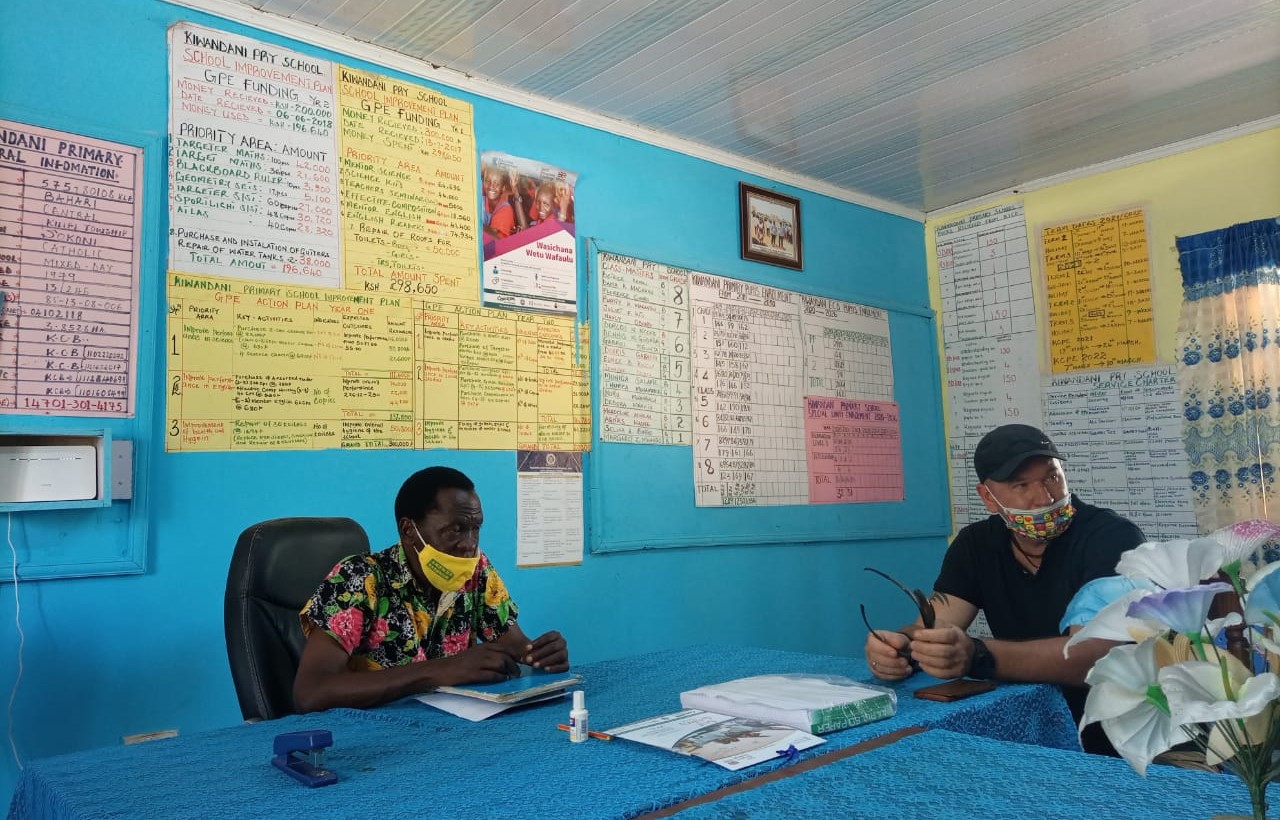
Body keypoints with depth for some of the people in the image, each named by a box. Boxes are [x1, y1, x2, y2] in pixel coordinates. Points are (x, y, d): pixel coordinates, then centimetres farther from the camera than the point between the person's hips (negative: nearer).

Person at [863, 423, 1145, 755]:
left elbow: (1093, 653, -28)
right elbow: (933, 628, -6)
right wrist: (900, 645, -31)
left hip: (1111, 738, -2)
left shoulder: (1114, 538, -15)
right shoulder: (976, 544, 2)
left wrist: (978, 656, -43)